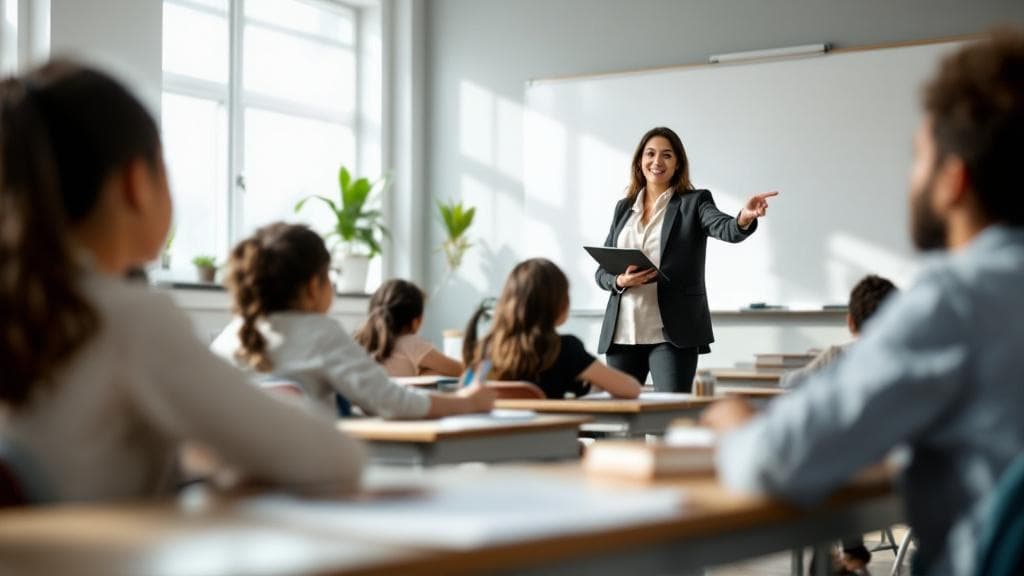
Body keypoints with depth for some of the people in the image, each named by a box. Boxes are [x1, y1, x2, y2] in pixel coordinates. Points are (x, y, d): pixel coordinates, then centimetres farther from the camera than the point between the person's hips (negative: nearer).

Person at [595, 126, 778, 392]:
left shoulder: (694, 202, 2)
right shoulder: (624, 208, 14)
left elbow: (727, 229, -18)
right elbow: (602, 270, 14)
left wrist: (745, 218, -41)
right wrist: (620, 281, -9)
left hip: (673, 332, -4)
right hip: (622, 332, 4)